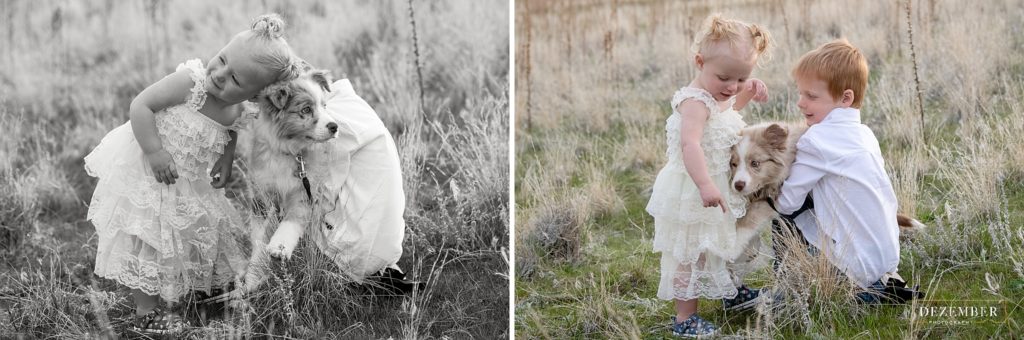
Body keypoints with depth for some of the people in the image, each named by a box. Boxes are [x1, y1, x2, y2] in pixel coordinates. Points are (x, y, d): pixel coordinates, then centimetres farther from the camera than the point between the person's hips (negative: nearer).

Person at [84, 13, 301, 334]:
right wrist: (154, 152, -32)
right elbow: (140, 106, -28)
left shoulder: (236, 109, -9)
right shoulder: (189, 82, -30)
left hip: (187, 182, 7)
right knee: (147, 243, 0)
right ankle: (146, 312, 10)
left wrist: (226, 159, -4)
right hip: (144, 173, -7)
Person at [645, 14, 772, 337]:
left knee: (718, 246, 28)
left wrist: (748, 94, 11)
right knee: (690, 254, -2)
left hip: (718, 188, 10)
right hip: (692, 194, -10)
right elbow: (690, 144, -41)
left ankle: (730, 290, 47)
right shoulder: (695, 102, -26)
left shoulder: (720, 95, 5)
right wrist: (705, 186, -51)